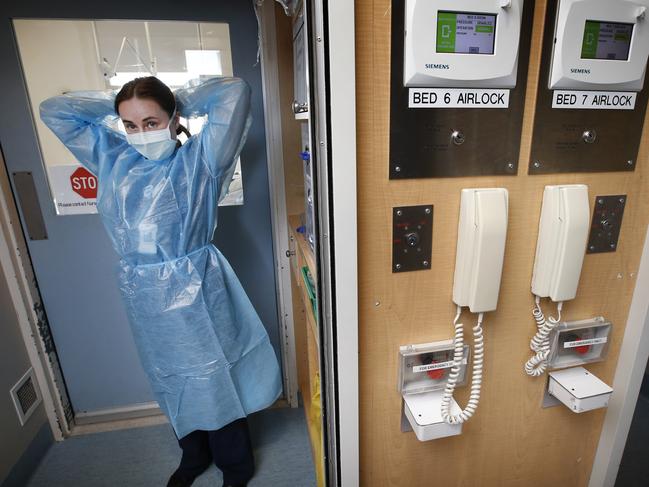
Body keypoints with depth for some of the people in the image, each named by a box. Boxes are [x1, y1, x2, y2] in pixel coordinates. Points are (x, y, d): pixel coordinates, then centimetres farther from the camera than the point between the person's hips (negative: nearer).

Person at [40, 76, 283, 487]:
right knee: (171, 382, 22)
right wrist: (114, 103, 8)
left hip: (194, 292, -5)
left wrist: (180, 99, -3)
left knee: (214, 380, 11)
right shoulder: (112, 158, 6)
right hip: (144, 298, 6)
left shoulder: (198, 159, -9)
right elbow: (53, 111, 15)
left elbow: (235, 93, -17)